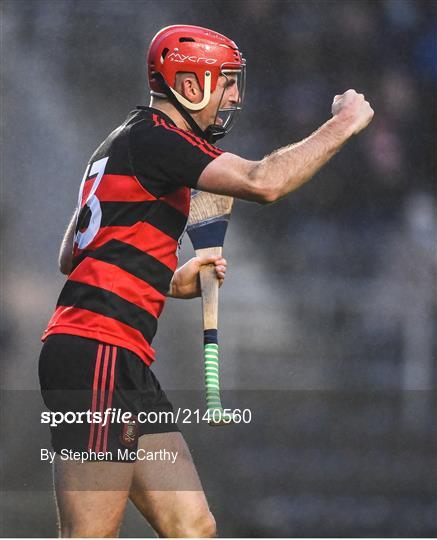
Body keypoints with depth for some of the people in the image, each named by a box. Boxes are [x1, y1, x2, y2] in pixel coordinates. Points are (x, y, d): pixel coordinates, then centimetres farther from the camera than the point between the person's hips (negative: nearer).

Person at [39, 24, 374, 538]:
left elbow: (71, 258, 29)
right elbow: (263, 183, -21)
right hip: (97, 357, -10)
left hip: (122, 363, 10)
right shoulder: (152, 137, -8)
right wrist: (342, 125, -9)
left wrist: (169, 283, 21)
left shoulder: (125, 143, 23)